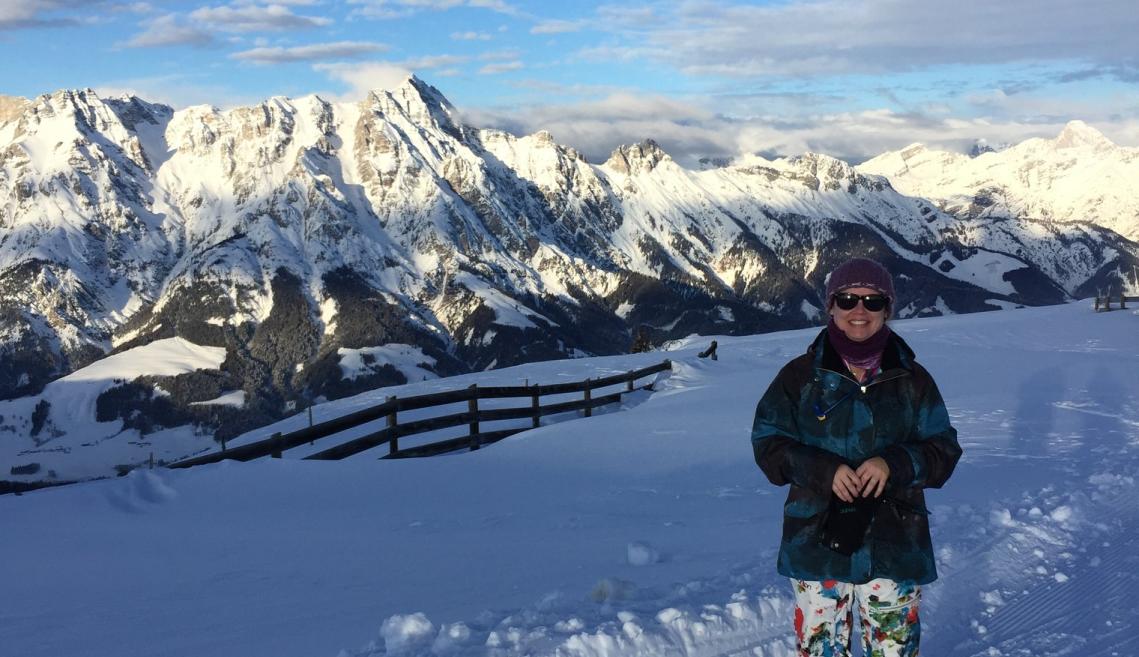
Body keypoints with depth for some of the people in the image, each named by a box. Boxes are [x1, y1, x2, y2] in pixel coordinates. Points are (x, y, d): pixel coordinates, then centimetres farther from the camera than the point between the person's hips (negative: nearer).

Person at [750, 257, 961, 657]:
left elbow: (944, 451, 3)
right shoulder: (801, 375, 0)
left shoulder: (913, 380, 3)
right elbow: (768, 443, 0)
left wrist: (894, 464, -17)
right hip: (817, 543, 0)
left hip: (895, 545, 1)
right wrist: (823, 470, -17)